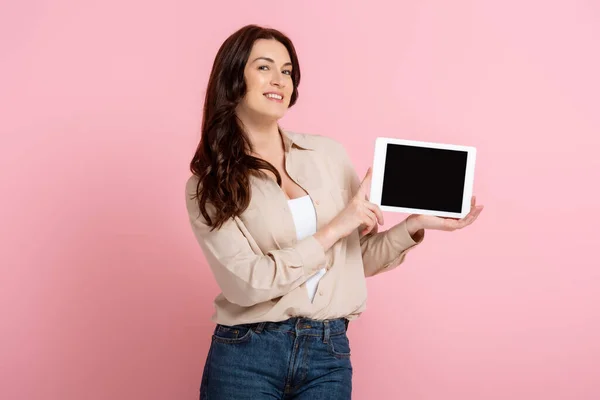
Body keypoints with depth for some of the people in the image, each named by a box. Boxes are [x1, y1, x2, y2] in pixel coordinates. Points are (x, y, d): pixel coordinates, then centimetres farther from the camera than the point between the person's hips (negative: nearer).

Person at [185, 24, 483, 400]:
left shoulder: (328, 153, 6)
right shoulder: (207, 187, -3)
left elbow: (362, 258, 11)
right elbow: (248, 283, -14)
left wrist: (413, 227, -6)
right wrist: (333, 230, -14)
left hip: (328, 356, 3)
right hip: (246, 356, -2)